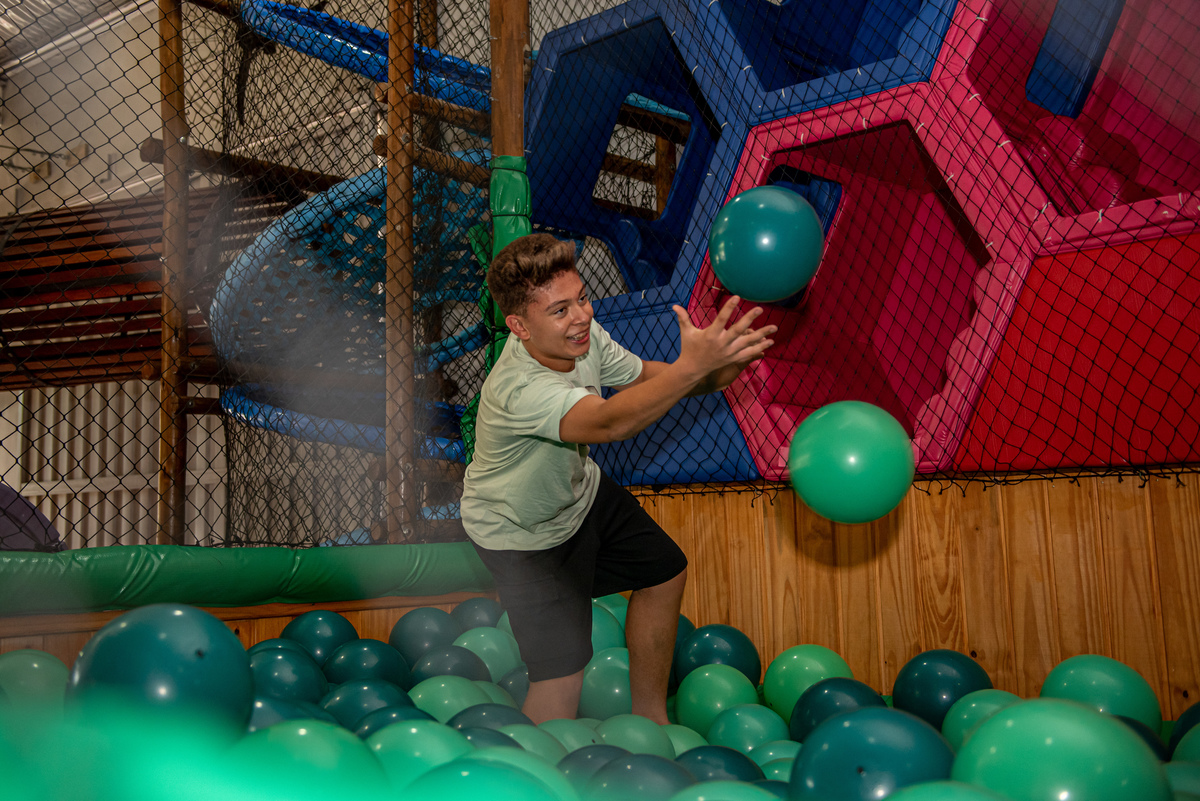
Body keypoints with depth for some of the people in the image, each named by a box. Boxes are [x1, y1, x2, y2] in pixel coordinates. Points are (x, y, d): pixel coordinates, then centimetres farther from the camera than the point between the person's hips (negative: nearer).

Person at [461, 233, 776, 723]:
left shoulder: (581, 335, -18)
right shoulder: (519, 388, -42)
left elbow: (644, 377, -4)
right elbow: (608, 423, -57)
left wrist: (723, 365, -22)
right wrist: (691, 366, -68)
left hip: (580, 492, 8)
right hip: (525, 533, -8)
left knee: (665, 574, 19)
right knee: (562, 677, -12)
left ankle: (649, 719, 37)